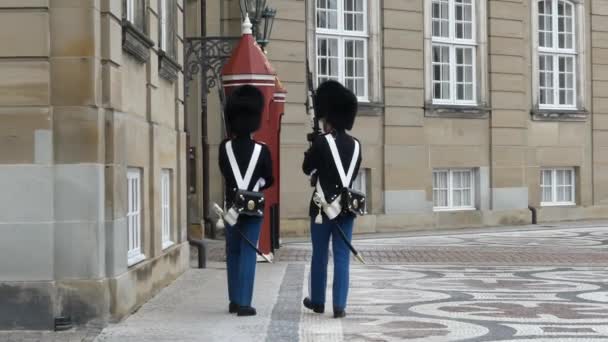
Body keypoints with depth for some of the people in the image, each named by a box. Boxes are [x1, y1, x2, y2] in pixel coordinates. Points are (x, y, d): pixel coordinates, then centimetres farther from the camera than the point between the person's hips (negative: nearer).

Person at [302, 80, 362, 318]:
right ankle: (339, 306, 0)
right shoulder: (355, 145, 5)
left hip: (323, 206, -3)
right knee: (342, 258, 3)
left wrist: (311, 151, 16)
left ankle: (317, 301, 24)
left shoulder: (321, 142, -11)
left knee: (320, 256, 11)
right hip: (347, 206, 3)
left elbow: (307, 170, 2)